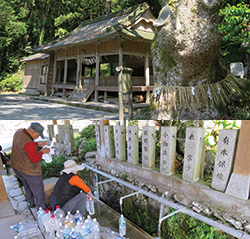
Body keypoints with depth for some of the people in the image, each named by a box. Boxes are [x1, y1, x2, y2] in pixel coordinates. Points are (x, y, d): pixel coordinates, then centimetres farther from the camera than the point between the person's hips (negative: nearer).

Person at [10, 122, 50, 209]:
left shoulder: (19, 132, -7)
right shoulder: (29, 143, -35)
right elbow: (35, 159, -29)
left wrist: (38, 143, 2)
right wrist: (42, 151, -12)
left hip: (16, 166, 9)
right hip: (28, 171, -9)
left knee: (27, 186, 29)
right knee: (38, 189, 10)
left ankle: (31, 203, 48)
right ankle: (42, 208, 27)